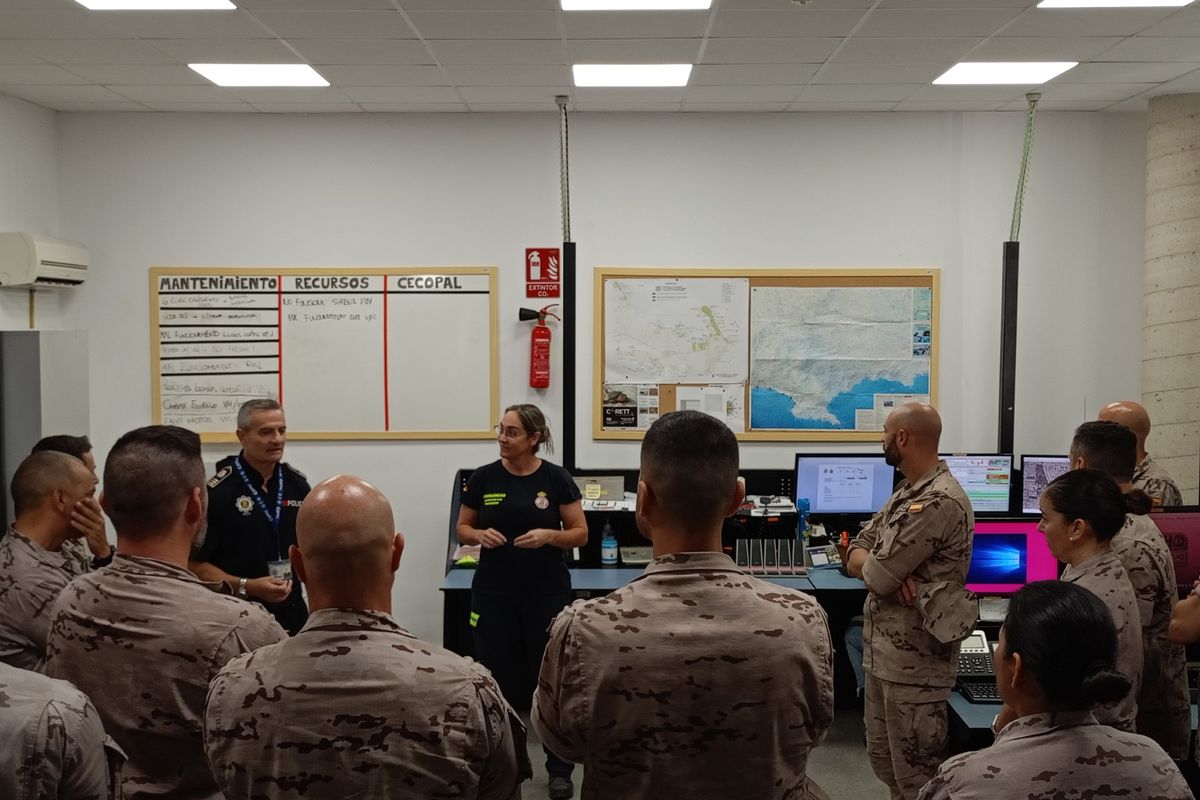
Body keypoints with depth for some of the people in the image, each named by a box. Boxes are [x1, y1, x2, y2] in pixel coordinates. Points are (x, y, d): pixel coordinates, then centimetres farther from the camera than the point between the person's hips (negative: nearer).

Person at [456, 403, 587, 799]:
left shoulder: (556, 478, -5)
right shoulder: (483, 478, -1)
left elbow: (580, 534, -1)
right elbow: (463, 529, 9)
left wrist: (548, 535, -20)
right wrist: (481, 534, -13)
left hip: (547, 594, -1)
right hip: (494, 595, 2)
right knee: (497, 678, 6)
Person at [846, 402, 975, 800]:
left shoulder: (939, 501, -22)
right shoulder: (908, 492, 11)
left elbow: (875, 576, -23)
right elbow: (856, 552, 7)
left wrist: (869, 563, 1)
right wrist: (889, 568, -14)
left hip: (913, 659, -9)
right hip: (882, 651, 9)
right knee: (882, 757, 20)